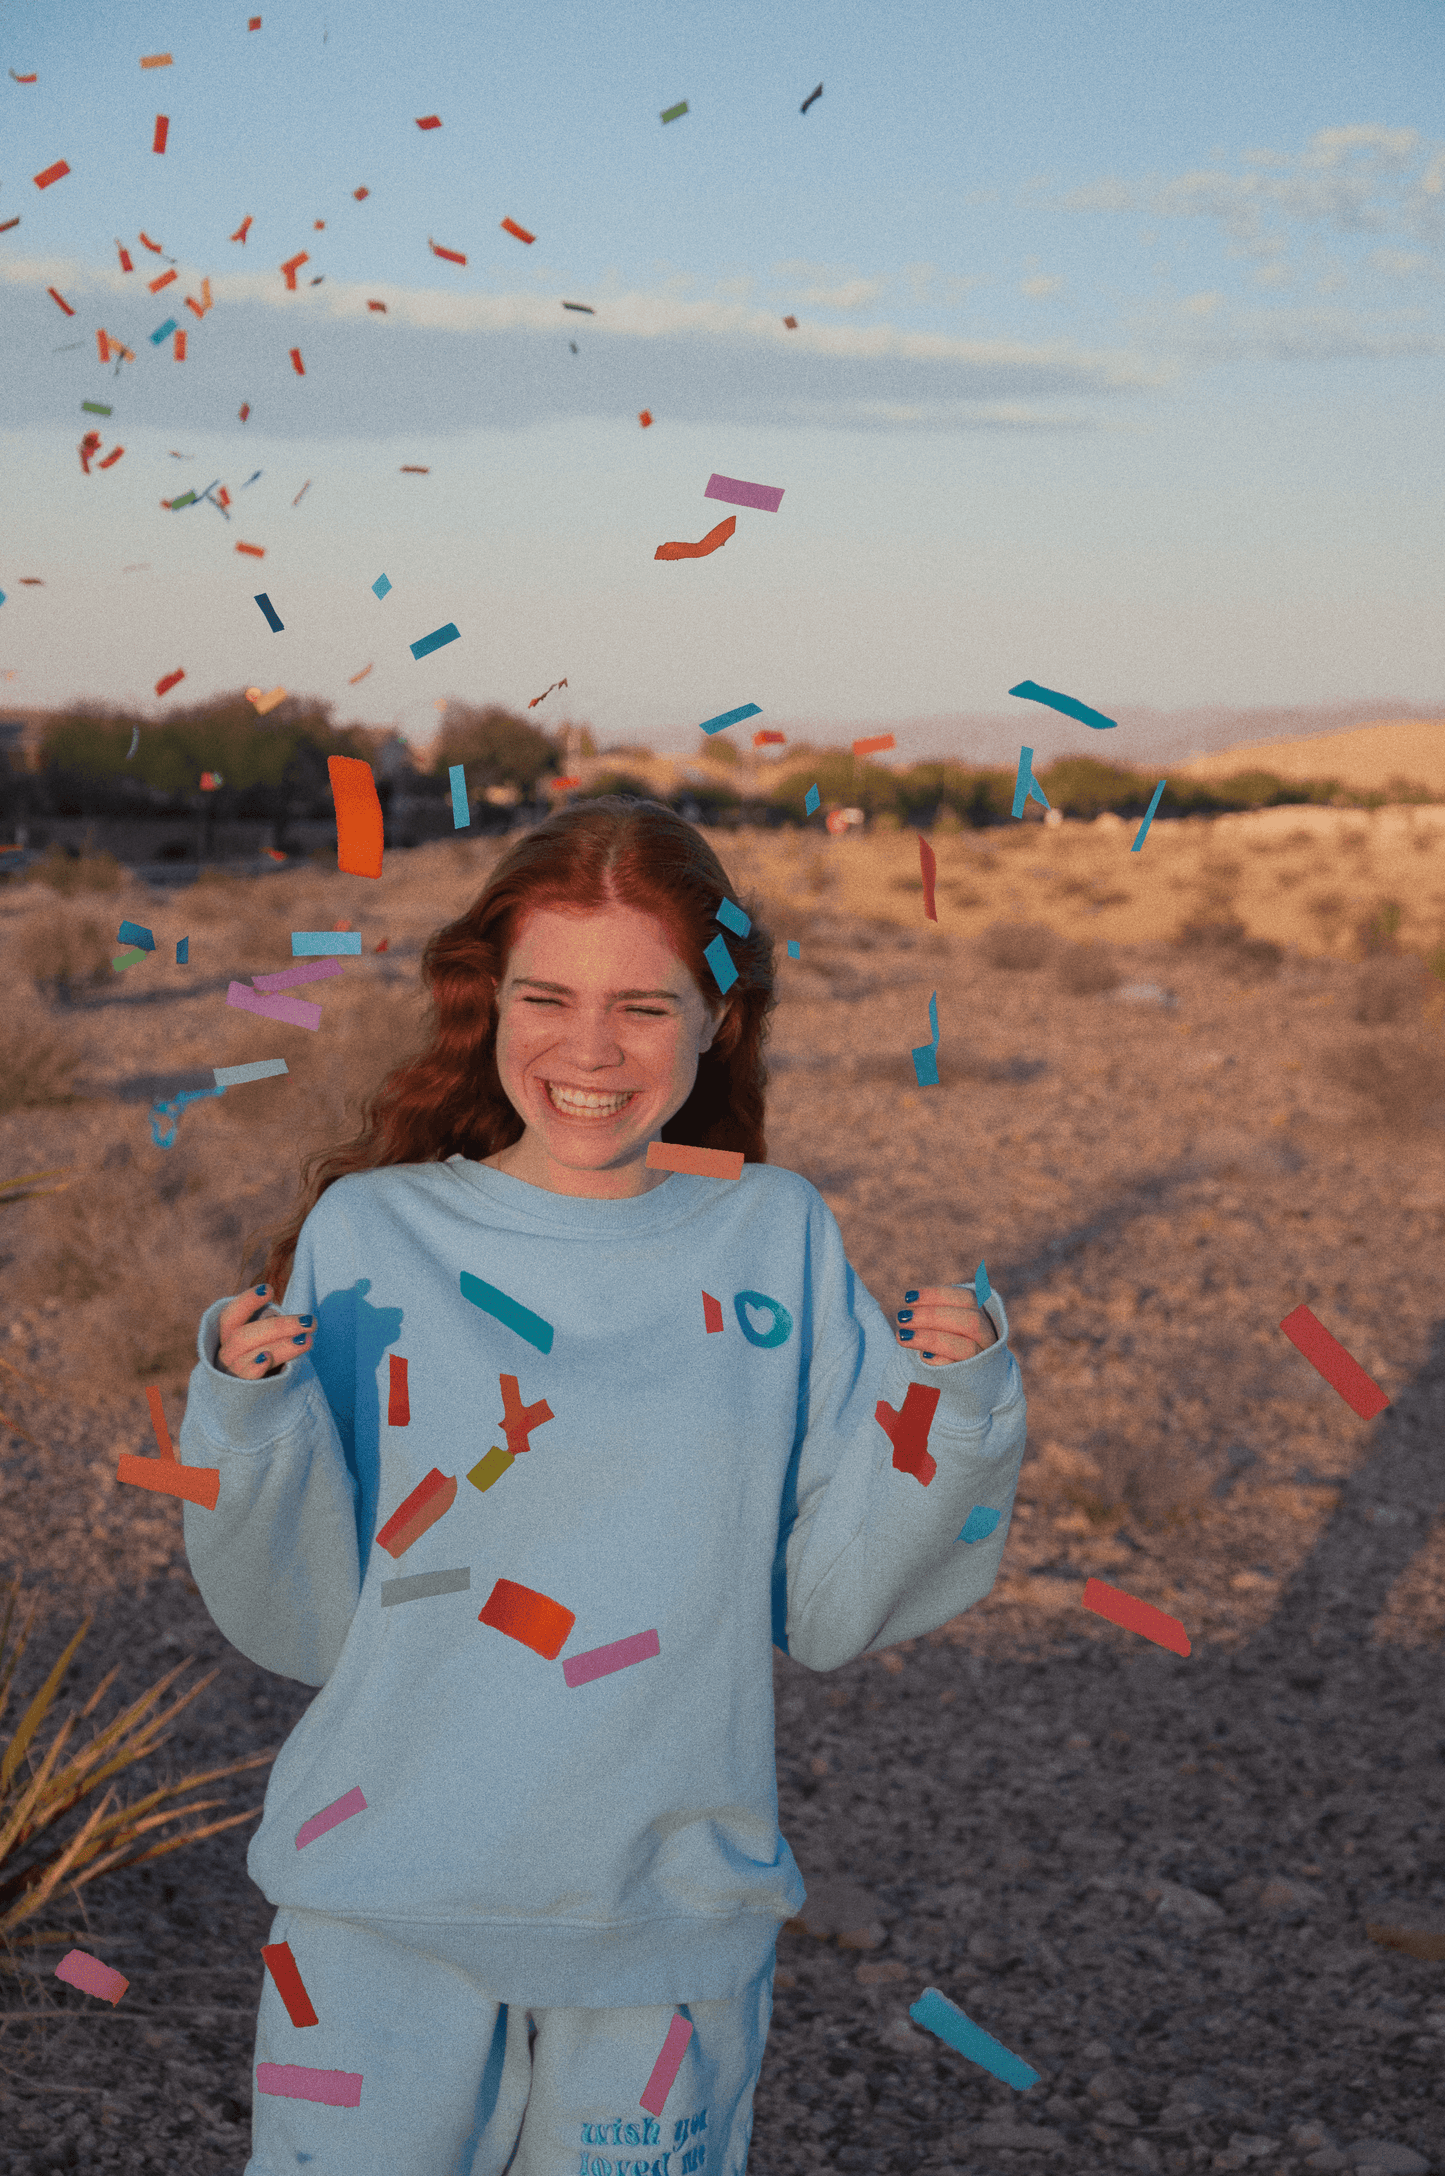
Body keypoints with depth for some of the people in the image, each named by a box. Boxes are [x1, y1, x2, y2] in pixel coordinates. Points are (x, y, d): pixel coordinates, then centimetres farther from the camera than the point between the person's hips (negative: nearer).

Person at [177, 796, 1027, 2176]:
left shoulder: (778, 1240, -1)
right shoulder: (371, 1235, -5)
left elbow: (826, 1610, -1)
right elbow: (303, 1624, -4)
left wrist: (954, 1409, -14)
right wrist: (249, 1423, -20)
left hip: (675, 1920, 1)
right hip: (381, 1918, -1)